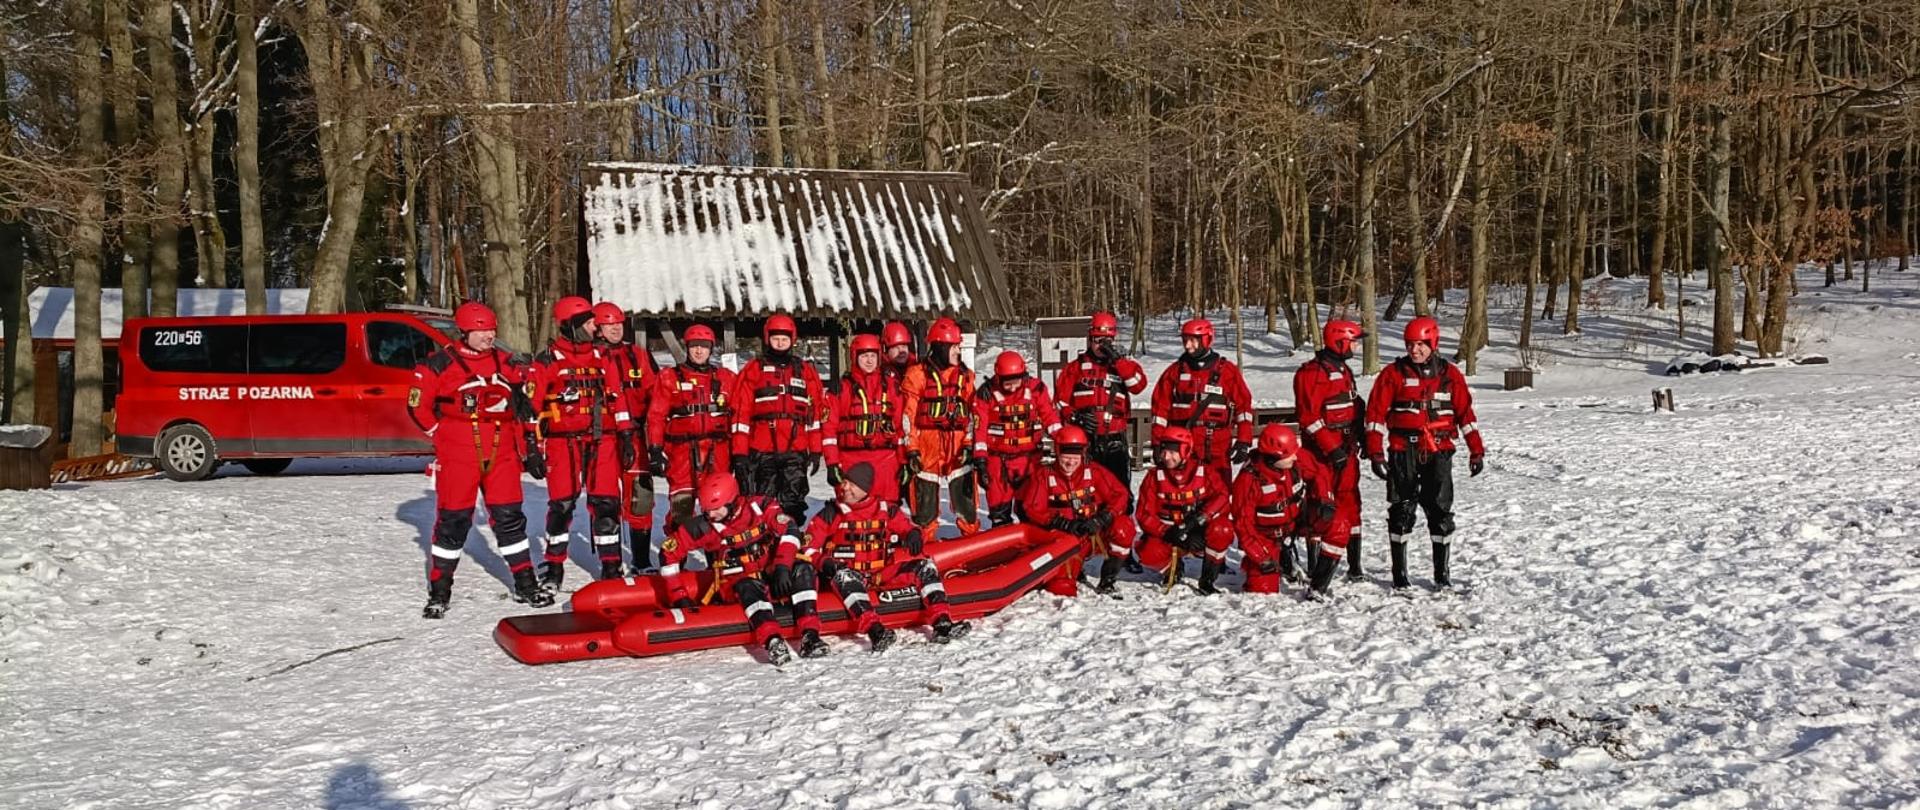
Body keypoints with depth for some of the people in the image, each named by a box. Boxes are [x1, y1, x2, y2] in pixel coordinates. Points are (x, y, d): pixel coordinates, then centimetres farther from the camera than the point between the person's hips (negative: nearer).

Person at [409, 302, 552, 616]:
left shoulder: (506, 365, 10)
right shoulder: (440, 364, -3)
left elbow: (525, 410, 15)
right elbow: (418, 405, 1)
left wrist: (530, 449, 11)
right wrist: (444, 434, -1)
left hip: (501, 454, 4)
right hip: (457, 456, -4)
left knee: (509, 517, 7)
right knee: (453, 520, 1)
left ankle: (526, 585, 15)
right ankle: (439, 591, 12)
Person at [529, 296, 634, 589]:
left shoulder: (601, 358, 13)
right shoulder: (547, 361, 1)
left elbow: (617, 398, 14)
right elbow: (532, 404, 0)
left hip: (602, 441, 3)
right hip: (563, 442, -3)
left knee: (606, 503, 2)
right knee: (561, 504, 1)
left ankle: (611, 566, 11)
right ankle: (554, 567, 15)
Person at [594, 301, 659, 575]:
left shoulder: (639, 355, 11)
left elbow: (655, 395, 11)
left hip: (635, 437, 2)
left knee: (640, 498, 3)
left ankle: (642, 561, 13)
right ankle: (610, 563, 9)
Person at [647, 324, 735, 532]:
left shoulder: (726, 378, 13)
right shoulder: (669, 377, 6)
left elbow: (736, 417, 12)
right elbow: (656, 415, 1)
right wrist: (655, 450, -6)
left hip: (717, 453, 2)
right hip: (682, 452, -2)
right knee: (681, 509, -6)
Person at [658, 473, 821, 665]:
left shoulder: (760, 506, -9)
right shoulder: (704, 526, -9)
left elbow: (788, 529, -19)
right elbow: (668, 552, -4)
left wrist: (782, 566, -32)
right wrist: (678, 597, -6)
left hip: (771, 577, 2)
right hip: (734, 587, -2)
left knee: (801, 569, -25)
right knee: (749, 587, -35)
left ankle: (809, 636, -33)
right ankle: (772, 642, -53)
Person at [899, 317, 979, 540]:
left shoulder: (965, 375, 10)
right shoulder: (917, 375, -1)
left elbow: (971, 414, 10)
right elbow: (908, 415, -2)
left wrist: (969, 445, 0)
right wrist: (911, 450, -7)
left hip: (958, 449, 3)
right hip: (927, 448, -3)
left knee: (966, 501, 2)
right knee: (925, 508, 5)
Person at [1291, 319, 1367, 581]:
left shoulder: (1343, 369, 16)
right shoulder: (1312, 372, -14)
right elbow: (1309, 417, -20)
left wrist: (1362, 438, 18)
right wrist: (1331, 448, -21)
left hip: (1346, 447, 9)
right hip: (1322, 451, -9)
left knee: (1349, 503, 10)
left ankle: (1354, 565, 16)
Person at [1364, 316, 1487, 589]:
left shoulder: (1450, 374, 6)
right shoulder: (1394, 373, 0)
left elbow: (1465, 413, 9)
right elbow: (1376, 413, -2)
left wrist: (1477, 450, 6)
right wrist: (1375, 453, -8)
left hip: (1439, 451, 1)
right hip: (1403, 452, -1)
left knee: (1440, 509, 1)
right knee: (1401, 510, 3)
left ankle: (1442, 571, 12)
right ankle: (1399, 571, 14)